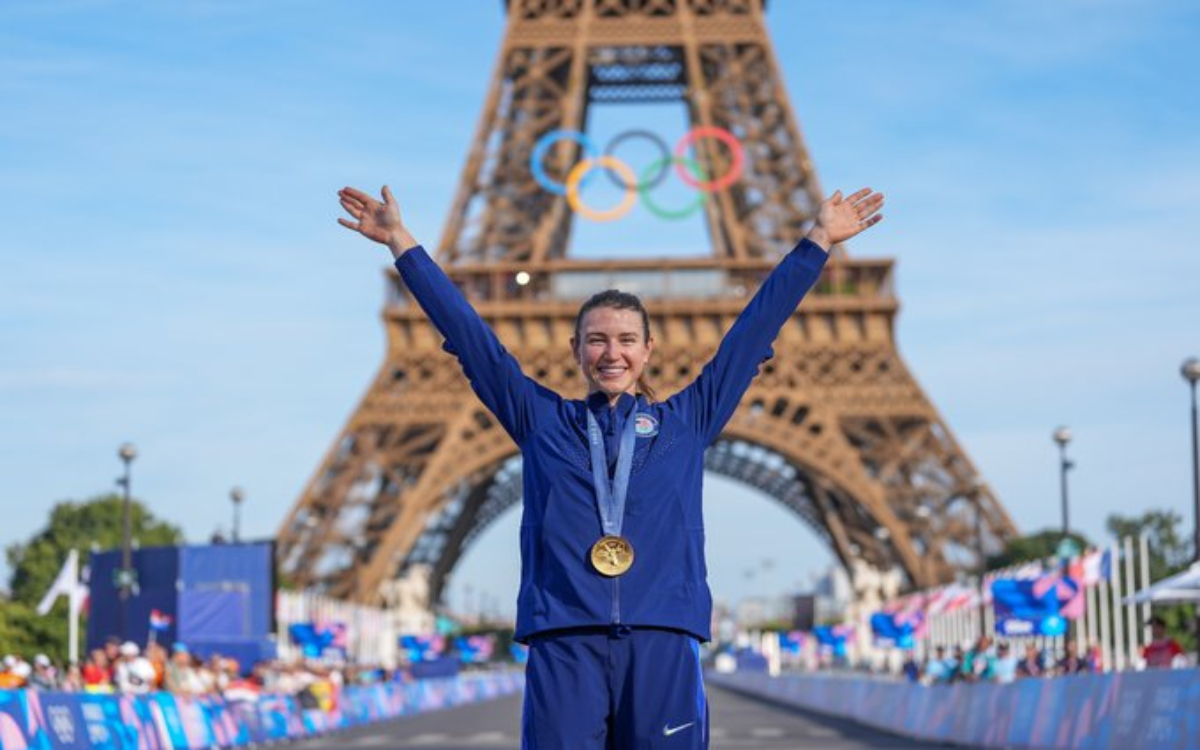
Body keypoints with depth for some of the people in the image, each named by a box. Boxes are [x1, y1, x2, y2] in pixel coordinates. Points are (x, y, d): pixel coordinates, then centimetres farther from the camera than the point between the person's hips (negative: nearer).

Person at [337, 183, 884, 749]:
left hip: (662, 639, 0)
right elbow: (466, 330, 17)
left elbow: (756, 324, 19)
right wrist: (400, 242, 19)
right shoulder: (541, 421, 16)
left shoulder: (686, 422, 16)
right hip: (563, 641, 0)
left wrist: (818, 240, 22)